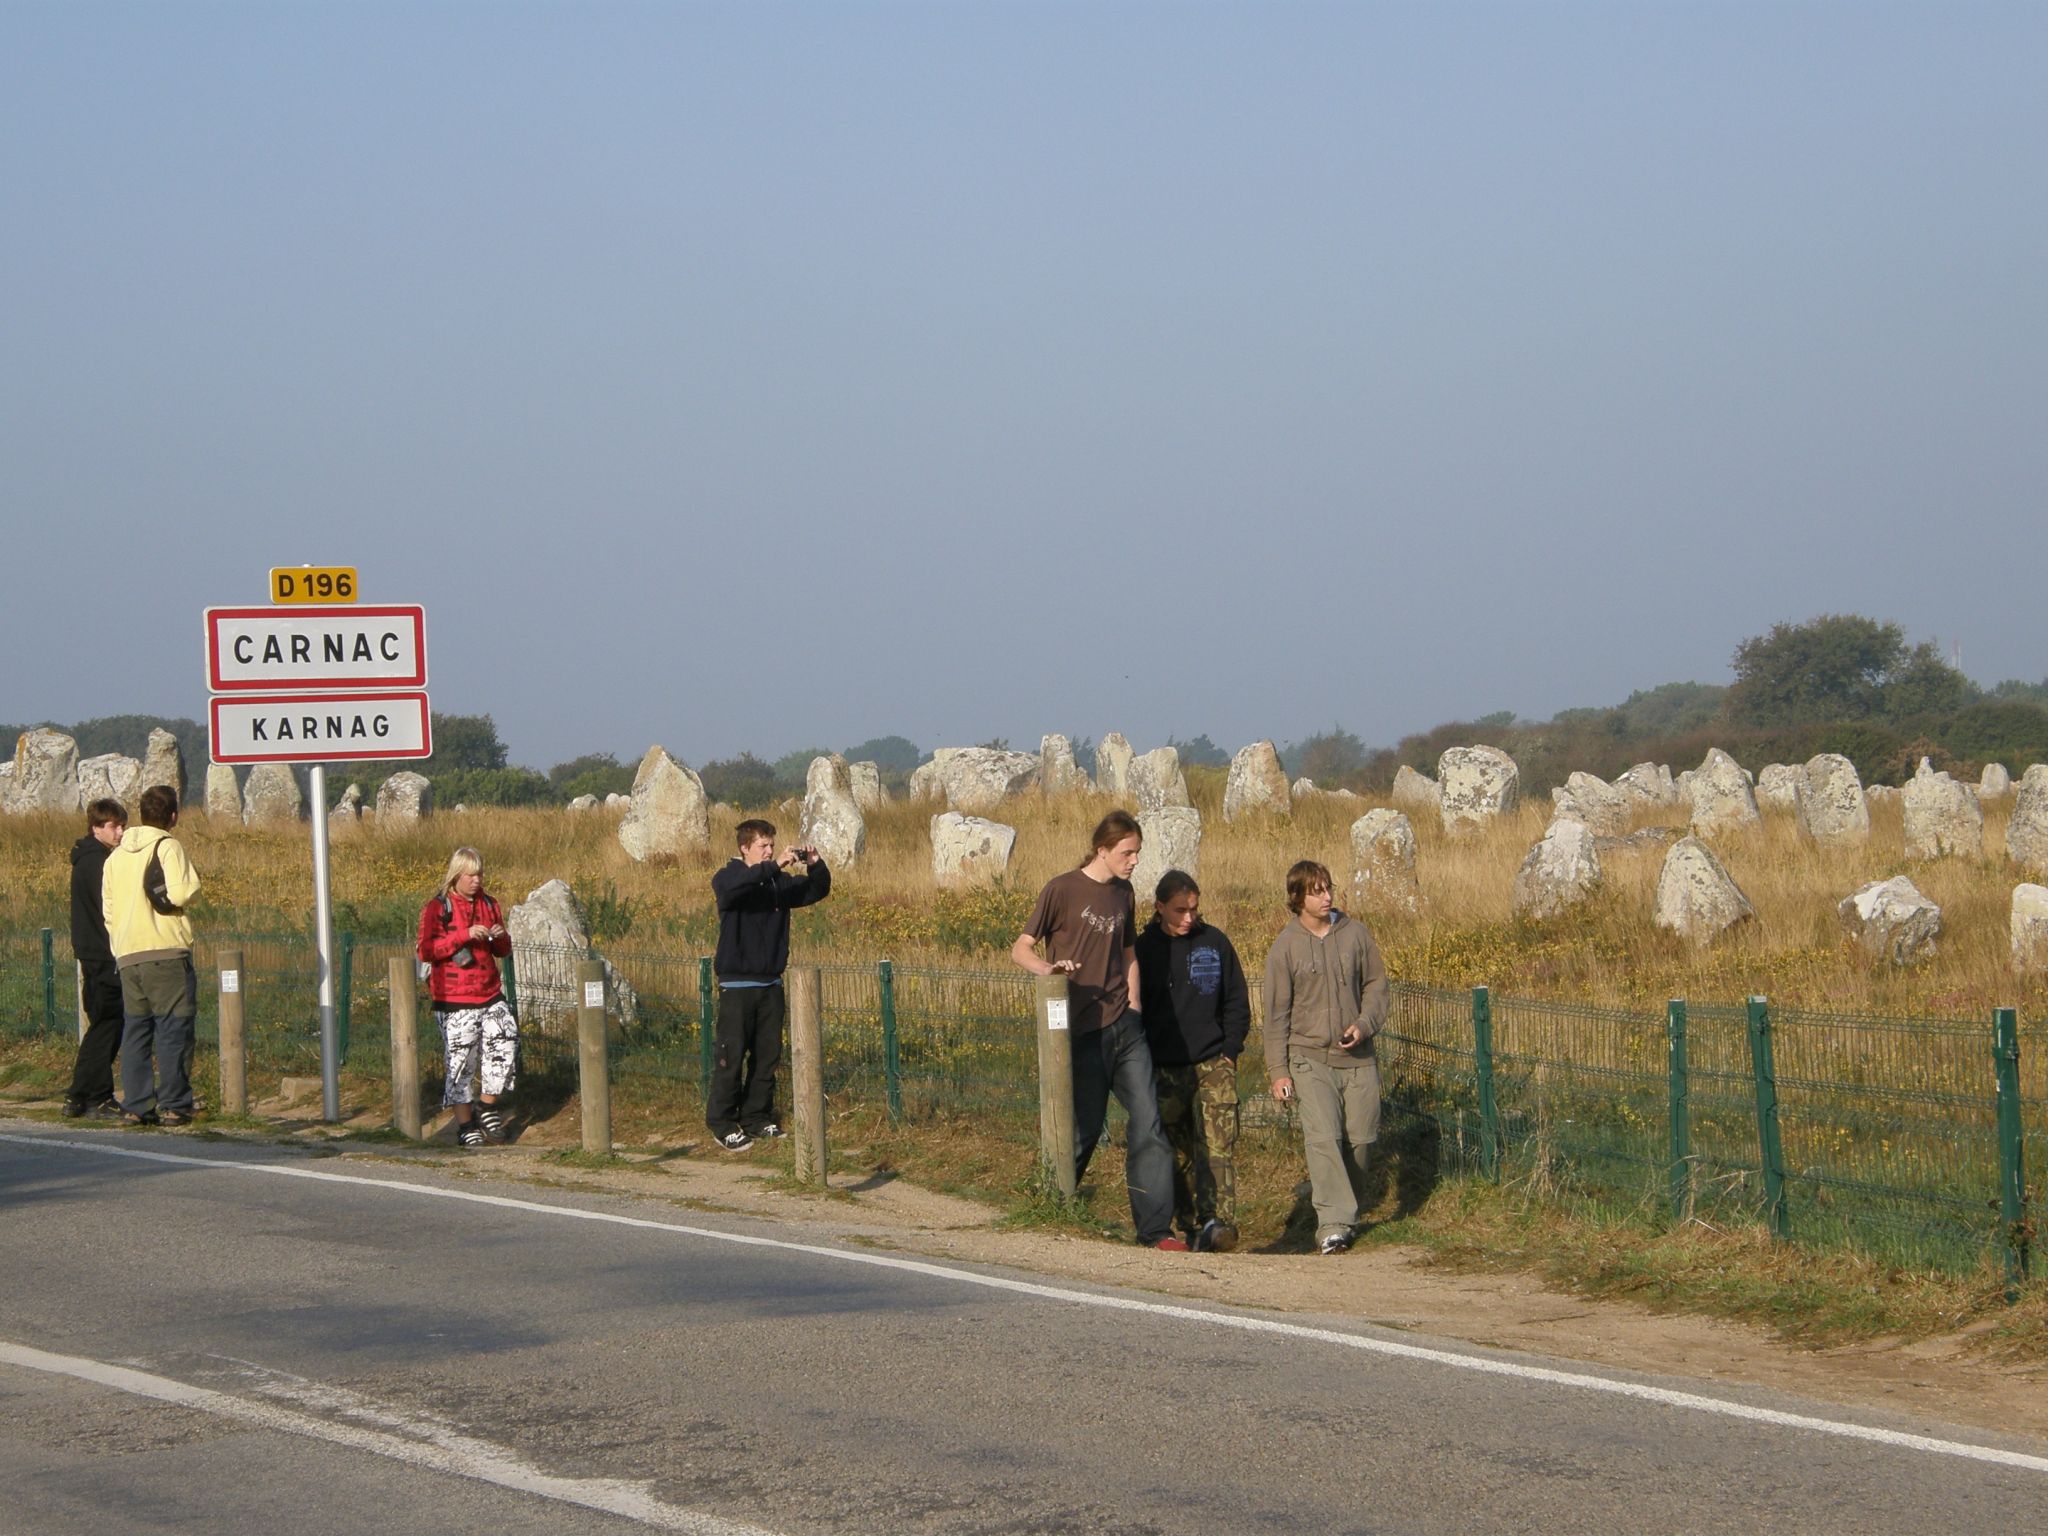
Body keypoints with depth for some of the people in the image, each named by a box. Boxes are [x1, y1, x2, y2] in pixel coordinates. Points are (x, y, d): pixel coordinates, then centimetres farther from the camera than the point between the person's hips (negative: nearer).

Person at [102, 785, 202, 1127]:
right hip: (165, 951, -6)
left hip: (126, 956, 6)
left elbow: (108, 909, 17)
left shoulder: (116, 855, 17)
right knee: (173, 1030, -2)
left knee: (135, 1031, 9)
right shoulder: (167, 846, -5)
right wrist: (193, 884, 4)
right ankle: (174, 1105, -5)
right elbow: (180, 894, -17)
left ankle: (135, 1106, 7)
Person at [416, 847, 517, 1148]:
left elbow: (502, 952, 20)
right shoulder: (437, 907, -5)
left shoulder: (489, 904, 12)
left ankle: (486, 1106, 13)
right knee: (461, 1060, -2)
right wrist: (465, 935, -22)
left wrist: (501, 938, -4)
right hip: (454, 1001, -5)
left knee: (505, 1044, -6)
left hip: (490, 995, 5)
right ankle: (465, 1124, 8)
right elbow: (426, 951, -15)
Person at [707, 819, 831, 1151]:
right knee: (731, 1057, -6)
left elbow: (818, 890, 8)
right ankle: (723, 1124, -1)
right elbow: (732, 887, -30)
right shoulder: (728, 878, -7)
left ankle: (758, 1118, 18)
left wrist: (816, 866, -12)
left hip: (771, 984, 5)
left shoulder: (780, 882, 8)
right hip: (736, 984, -5)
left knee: (767, 1055, 9)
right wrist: (773, 866, -34)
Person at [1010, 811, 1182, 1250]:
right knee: (1085, 1127, -1)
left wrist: (1132, 1008, 14)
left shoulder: (1123, 894, 13)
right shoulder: (1062, 889, -6)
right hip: (1083, 1032, -6)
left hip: (1123, 1028, 6)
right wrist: (1047, 968, -26)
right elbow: (1020, 948, -5)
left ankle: (1154, 1228, -1)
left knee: (1148, 1123, -3)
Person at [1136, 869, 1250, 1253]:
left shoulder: (1215, 942, 7)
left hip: (1213, 1064, 0)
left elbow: (1237, 1001, 13)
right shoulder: (1143, 949, 4)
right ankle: (1191, 1228, 9)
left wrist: (1230, 1051, 3)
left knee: (1218, 1144, -16)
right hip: (1165, 1070, 0)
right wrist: (1143, 1064, 0)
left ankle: (1219, 1221, -28)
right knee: (1178, 1155, 3)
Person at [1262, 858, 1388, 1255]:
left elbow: (1376, 984, 12)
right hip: (1310, 1057, -3)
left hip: (1357, 1057, 3)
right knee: (1323, 1137, -17)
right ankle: (1334, 1222, -21)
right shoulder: (1286, 946, -2)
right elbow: (1276, 1012, 1)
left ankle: (1344, 1207, 25)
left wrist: (1364, 1025, -7)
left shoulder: (1355, 933, 5)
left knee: (1360, 1139, 4)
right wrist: (1279, 1070, -2)